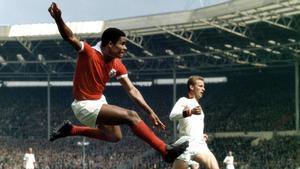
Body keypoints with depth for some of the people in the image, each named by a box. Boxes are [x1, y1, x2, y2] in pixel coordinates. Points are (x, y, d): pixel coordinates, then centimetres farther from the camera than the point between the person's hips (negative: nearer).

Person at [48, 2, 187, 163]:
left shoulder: (117, 64, -3)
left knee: (114, 136, 26)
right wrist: (58, 19, -56)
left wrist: (150, 112, -6)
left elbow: (132, 90, 0)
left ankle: (71, 129, 31)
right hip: (86, 106, -9)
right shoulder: (89, 53, -23)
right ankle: (166, 150, -17)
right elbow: (70, 37, -37)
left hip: (99, 101, 9)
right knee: (131, 116, -20)